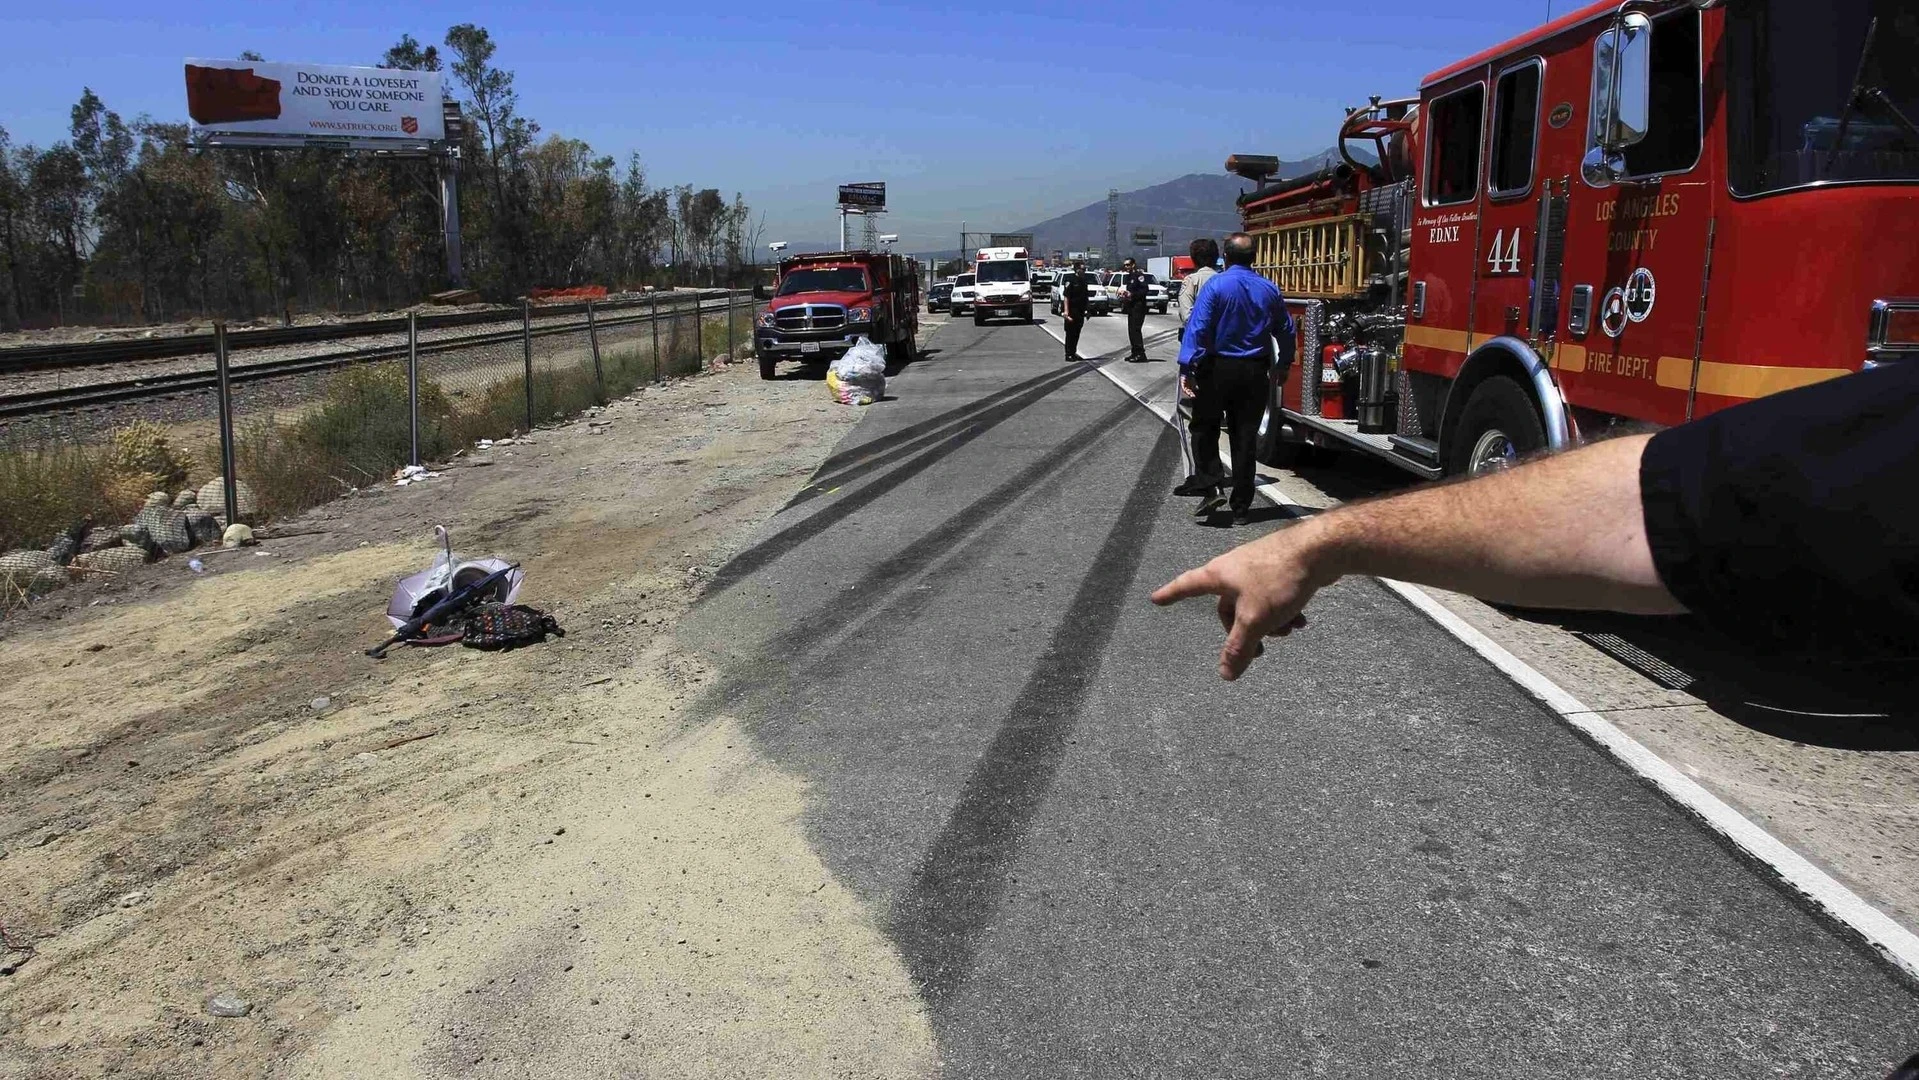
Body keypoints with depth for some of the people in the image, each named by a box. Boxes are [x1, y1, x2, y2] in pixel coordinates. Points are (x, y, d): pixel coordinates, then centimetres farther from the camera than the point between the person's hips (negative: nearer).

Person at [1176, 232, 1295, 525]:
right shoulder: (1270, 290, 6)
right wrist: (1283, 366, 27)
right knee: (1245, 439, 7)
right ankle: (1241, 509, 10)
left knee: (1204, 429, 10)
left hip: (1218, 368, -3)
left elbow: (1198, 327, -15)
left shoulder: (1215, 286, -8)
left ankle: (1211, 488, -7)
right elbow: (1286, 331, 15)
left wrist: (1189, 365, -15)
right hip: (1256, 372, 4)